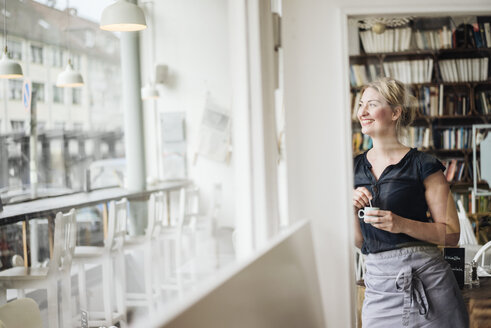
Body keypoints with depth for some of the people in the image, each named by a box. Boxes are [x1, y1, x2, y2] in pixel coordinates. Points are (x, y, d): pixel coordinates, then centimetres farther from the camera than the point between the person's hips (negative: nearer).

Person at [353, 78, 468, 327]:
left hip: (427, 278, -3)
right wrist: (351, 210, -7)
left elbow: (451, 234, -5)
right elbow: (358, 241, 12)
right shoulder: (355, 168, 10)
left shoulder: (423, 165, -3)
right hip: (379, 285, 4)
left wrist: (402, 225, -17)